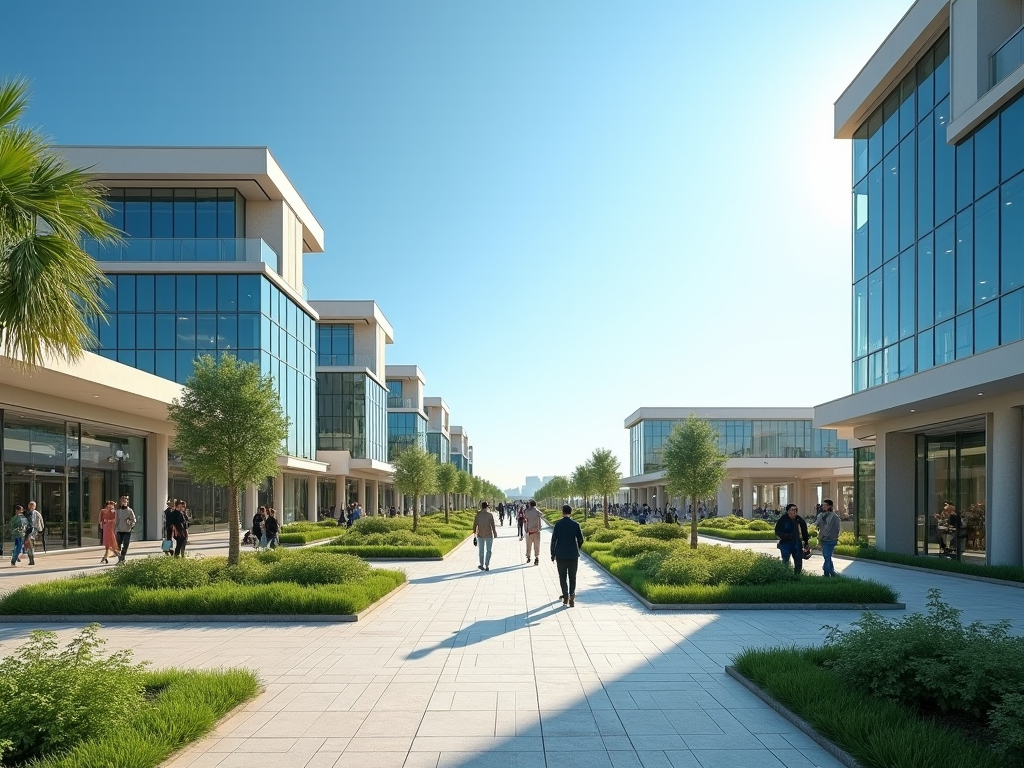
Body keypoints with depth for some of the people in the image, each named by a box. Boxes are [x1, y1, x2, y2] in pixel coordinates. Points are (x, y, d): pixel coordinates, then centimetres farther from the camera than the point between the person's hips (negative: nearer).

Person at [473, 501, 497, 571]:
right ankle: (487, 566, 2)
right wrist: (495, 533, -1)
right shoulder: (490, 514, -10)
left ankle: (482, 565, 22)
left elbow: (475, 524, -2)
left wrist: (474, 532, 12)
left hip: (480, 535, 2)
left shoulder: (478, 514, -5)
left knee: (481, 550, 15)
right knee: (488, 550, 8)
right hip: (489, 535, -2)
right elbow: (493, 525, -11)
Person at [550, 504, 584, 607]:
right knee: (572, 577, 9)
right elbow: (581, 540, 0)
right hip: (573, 555, 1)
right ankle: (572, 595, -6)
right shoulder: (576, 524, -4)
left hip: (561, 555, -1)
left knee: (563, 576, 10)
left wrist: (552, 554, 3)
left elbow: (554, 540, -5)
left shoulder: (558, 524, -6)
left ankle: (565, 595, -2)